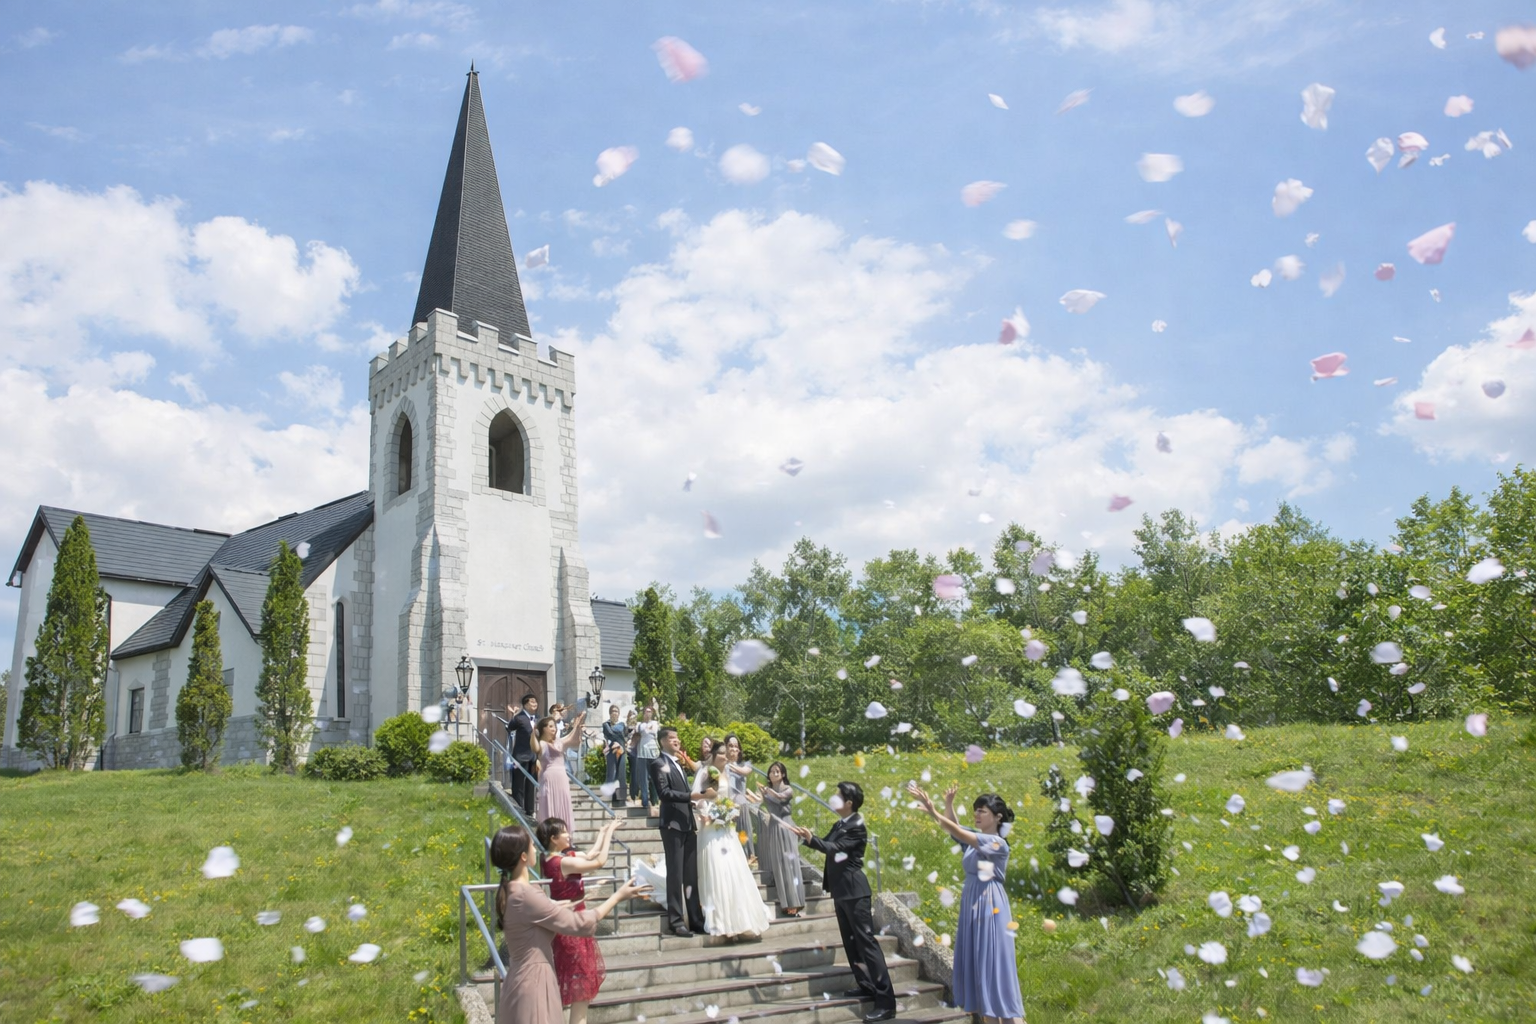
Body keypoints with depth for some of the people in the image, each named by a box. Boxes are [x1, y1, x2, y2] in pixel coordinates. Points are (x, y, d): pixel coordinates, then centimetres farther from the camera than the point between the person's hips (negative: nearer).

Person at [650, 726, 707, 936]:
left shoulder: (678, 764, 20)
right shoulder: (659, 764, -7)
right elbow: (664, 793, -18)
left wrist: (695, 800, 10)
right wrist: (690, 796, -23)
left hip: (688, 824, 8)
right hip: (673, 825, -8)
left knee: (691, 875, 9)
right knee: (675, 874, -4)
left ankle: (695, 919, 13)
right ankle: (676, 921, 1)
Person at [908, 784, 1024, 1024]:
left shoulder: (998, 844, -15)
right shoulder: (974, 838, 8)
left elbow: (960, 834, -25)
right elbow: (955, 829, -8)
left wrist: (934, 813, -34)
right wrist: (949, 804, -27)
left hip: (990, 906, -8)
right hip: (970, 904, 8)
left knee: (994, 963, -5)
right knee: (976, 963, 10)